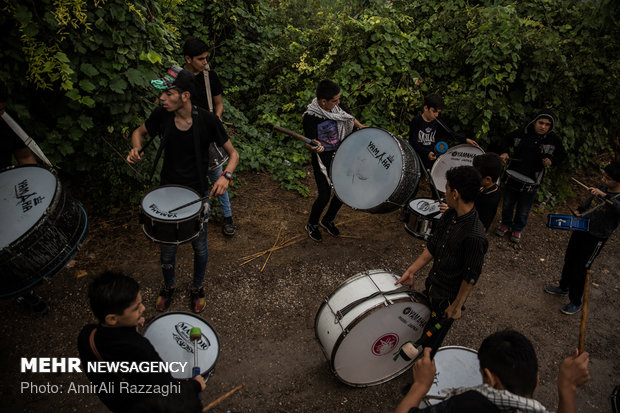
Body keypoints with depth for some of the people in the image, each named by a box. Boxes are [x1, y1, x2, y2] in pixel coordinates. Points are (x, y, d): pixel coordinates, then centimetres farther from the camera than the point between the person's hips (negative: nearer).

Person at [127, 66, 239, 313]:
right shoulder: (161, 115, -11)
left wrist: (226, 176, -29)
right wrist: (136, 149, -13)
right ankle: (168, 287, 43)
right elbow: (139, 132, 10)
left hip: (197, 194, -2)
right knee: (167, 248, 14)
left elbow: (233, 154, -9)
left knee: (199, 247, 14)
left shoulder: (207, 121, -19)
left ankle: (197, 288, 41)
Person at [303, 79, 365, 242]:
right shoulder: (310, 117, -24)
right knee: (325, 195, -6)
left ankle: (328, 220, 37)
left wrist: (361, 127, 0)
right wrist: (314, 147, -45)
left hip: (340, 155, 7)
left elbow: (348, 117, 15)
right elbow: (309, 142, -23)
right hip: (322, 160, -7)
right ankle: (312, 225, 24)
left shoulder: (335, 106, -5)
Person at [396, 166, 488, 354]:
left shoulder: (475, 237, -34)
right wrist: (411, 271, 3)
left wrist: (457, 306, -15)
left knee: (429, 341, 14)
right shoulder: (449, 215, -8)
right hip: (432, 284, 7)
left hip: (449, 296, -7)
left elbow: (470, 277, -24)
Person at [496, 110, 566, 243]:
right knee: (508, 203, 18)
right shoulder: (522, 133, -9)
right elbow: (507, 140, 8)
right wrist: (505, 152, -9)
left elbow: (562, 155, 5)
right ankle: (505, 224, 41)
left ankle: (517, 229, 36)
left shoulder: (554, 140, -10)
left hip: (532, 180, -1)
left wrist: (551, 160, -15)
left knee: (524, 208, 13)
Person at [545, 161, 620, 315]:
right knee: (569, 260, 21)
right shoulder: (601, 189, 0)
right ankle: (563, 287, 46)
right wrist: (578, 212, 2)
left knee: (579, 269, 1)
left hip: (596, 239, -7)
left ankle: (576, 303, 21)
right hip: (581, 229, 7)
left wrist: (604, 196, -49)